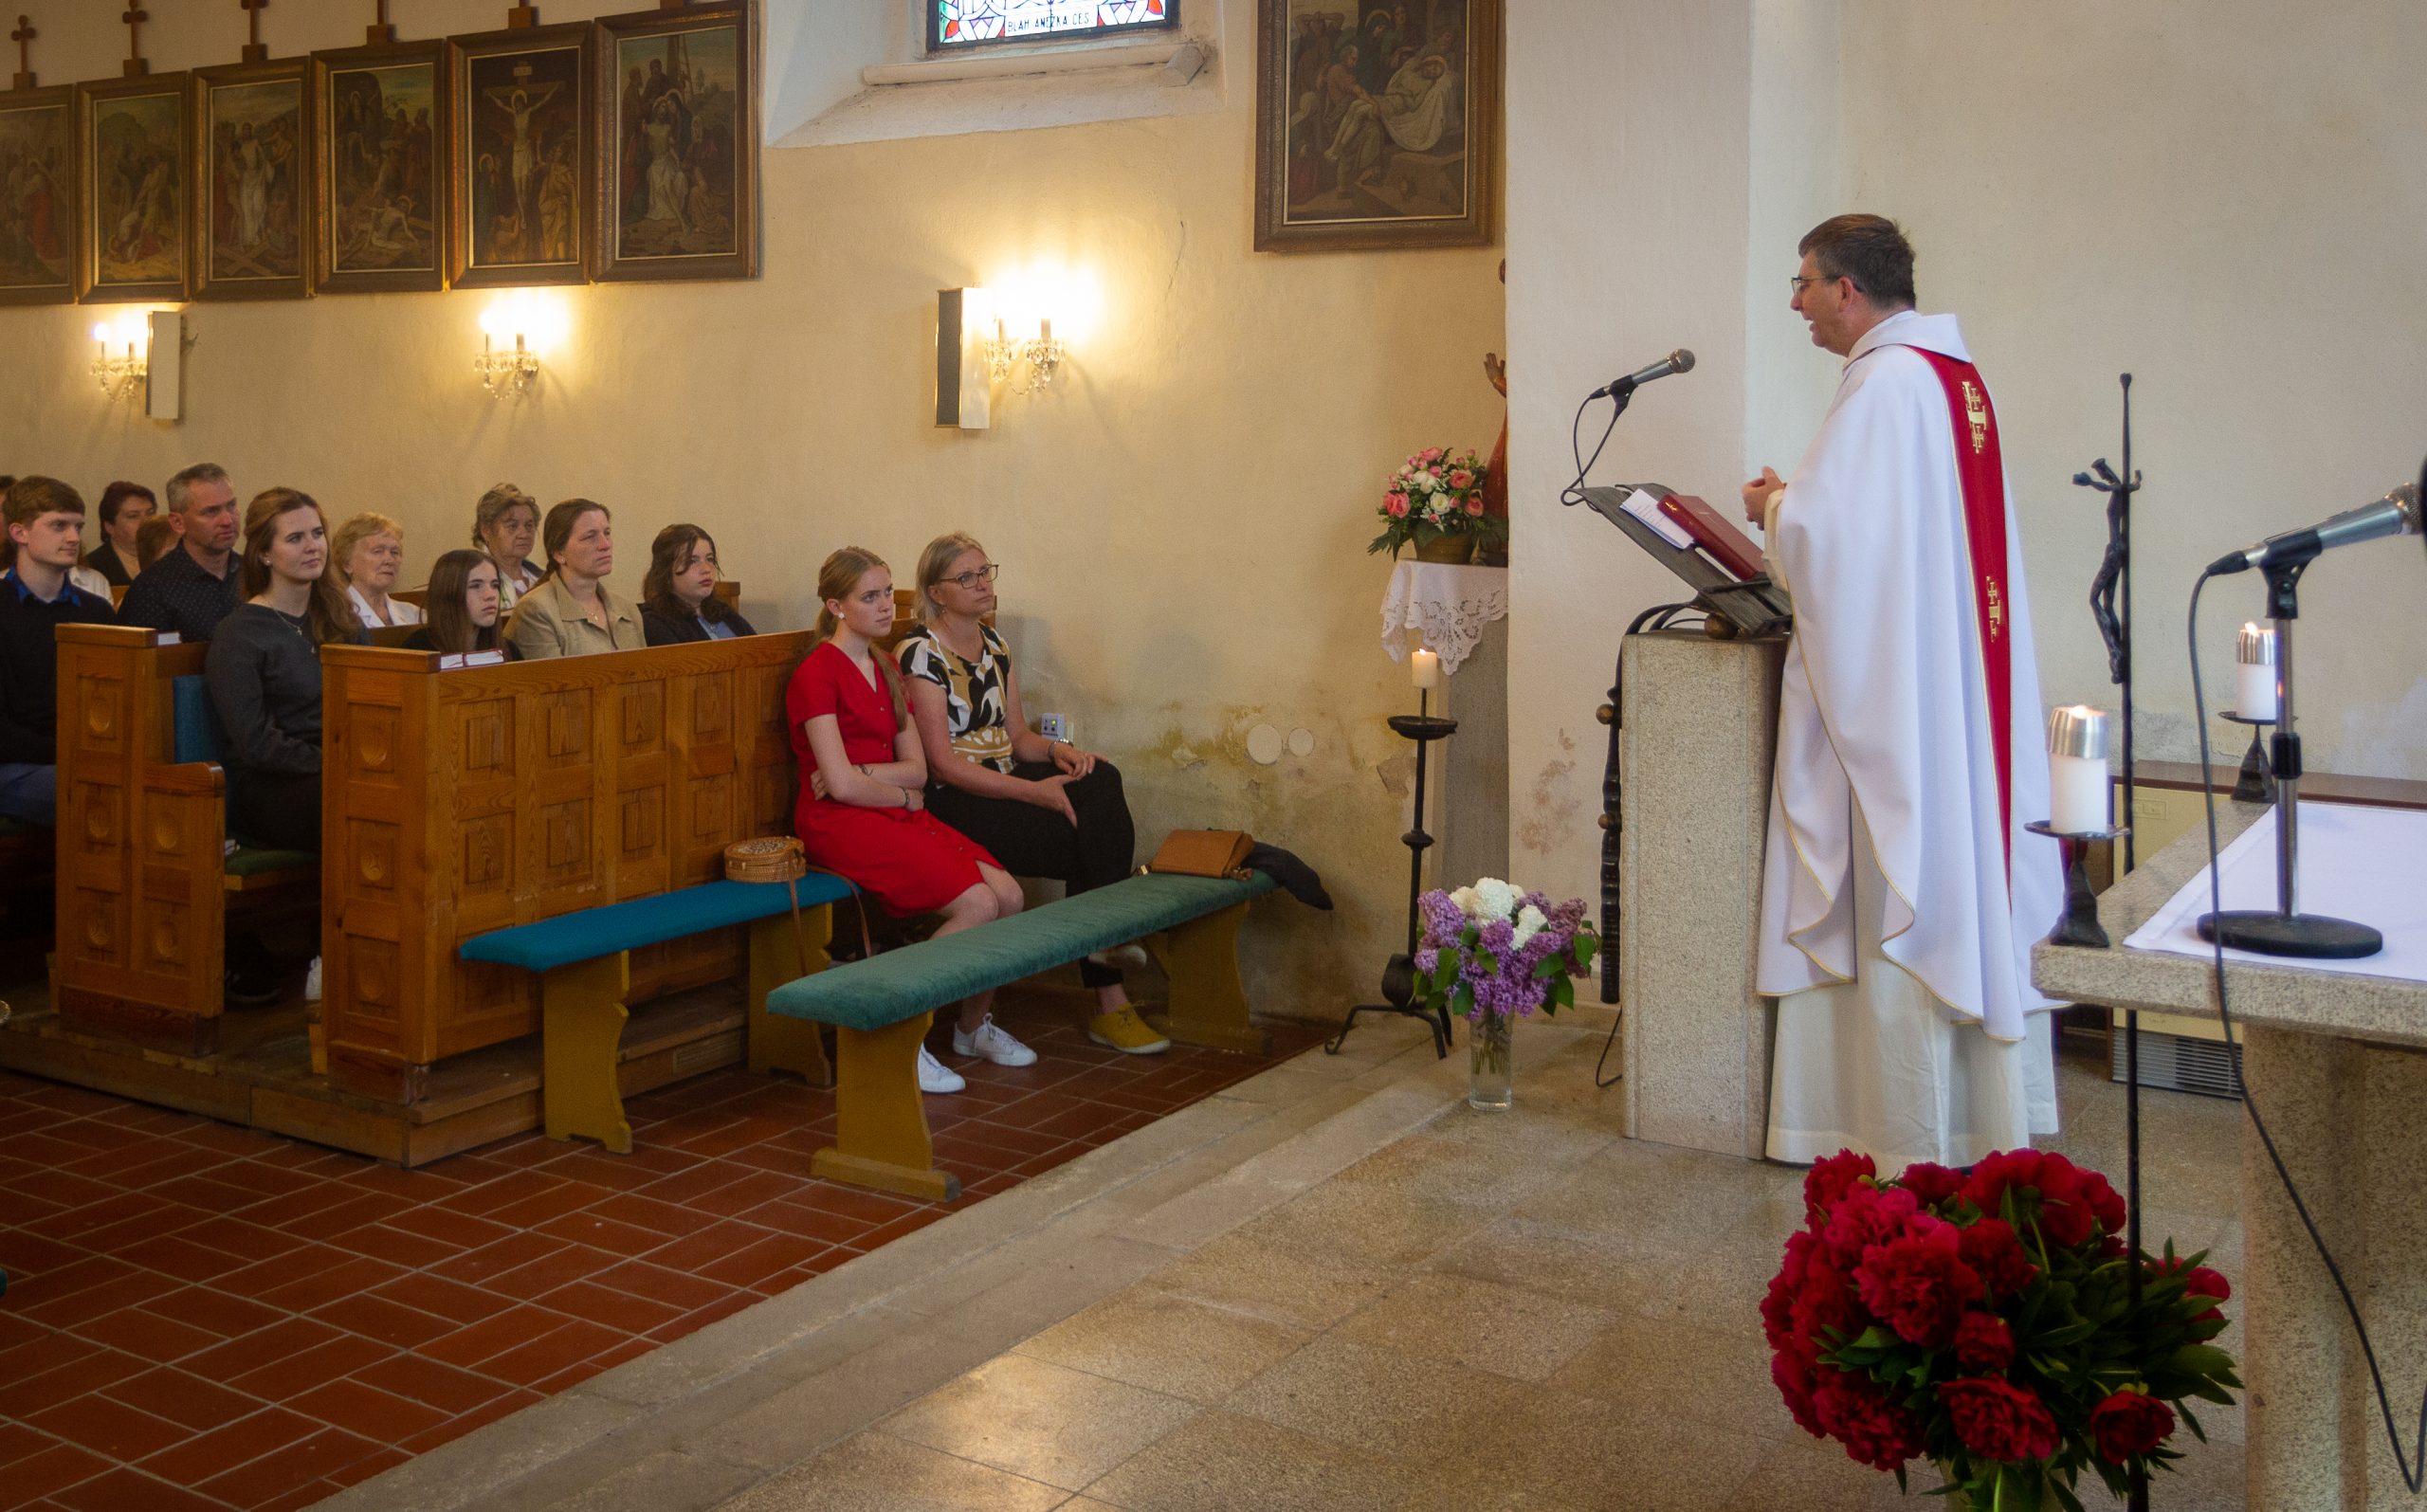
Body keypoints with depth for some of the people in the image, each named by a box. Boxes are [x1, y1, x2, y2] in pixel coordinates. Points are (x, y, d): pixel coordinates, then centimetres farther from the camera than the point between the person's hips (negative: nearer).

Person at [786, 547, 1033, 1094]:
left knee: (1009, 894, -13)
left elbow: (917, 767, 10)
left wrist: (862, 773, -8)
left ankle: (974, 1026, 9)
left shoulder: (886, 669, 17)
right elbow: (841, 785, -16)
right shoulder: (816, 673, -8)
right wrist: (902, 793, 0)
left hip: (898, 816, 8)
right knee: (978, 904, -23)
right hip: (839, 824, -8)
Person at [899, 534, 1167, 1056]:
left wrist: (1056, 750, -7)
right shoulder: (921, 652, -10)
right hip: (955, 802, -7)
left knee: (1101, 780, -23)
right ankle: (1108, 999, -11)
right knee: (1095, 841, -23)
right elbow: (943, 763, -16)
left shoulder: (993, 643, 15)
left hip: (1006, 782, 7)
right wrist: (1033, 791, -23)